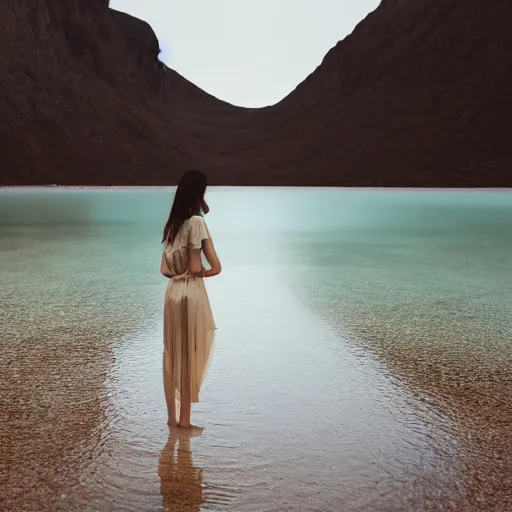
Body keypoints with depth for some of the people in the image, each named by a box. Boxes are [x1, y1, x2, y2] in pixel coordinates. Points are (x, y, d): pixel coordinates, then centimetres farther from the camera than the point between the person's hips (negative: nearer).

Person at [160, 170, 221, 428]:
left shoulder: (173, 223, 10)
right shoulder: (197, 222, -12)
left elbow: (164, 268, 13)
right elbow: (215, 267, -15)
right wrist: (202, 272, 2)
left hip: (172, 292, 7)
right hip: (192, 293, -7)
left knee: (173, 356, 12)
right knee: (191, 356, 3)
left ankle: (172, 416, 21)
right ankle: (184, 418, 12)